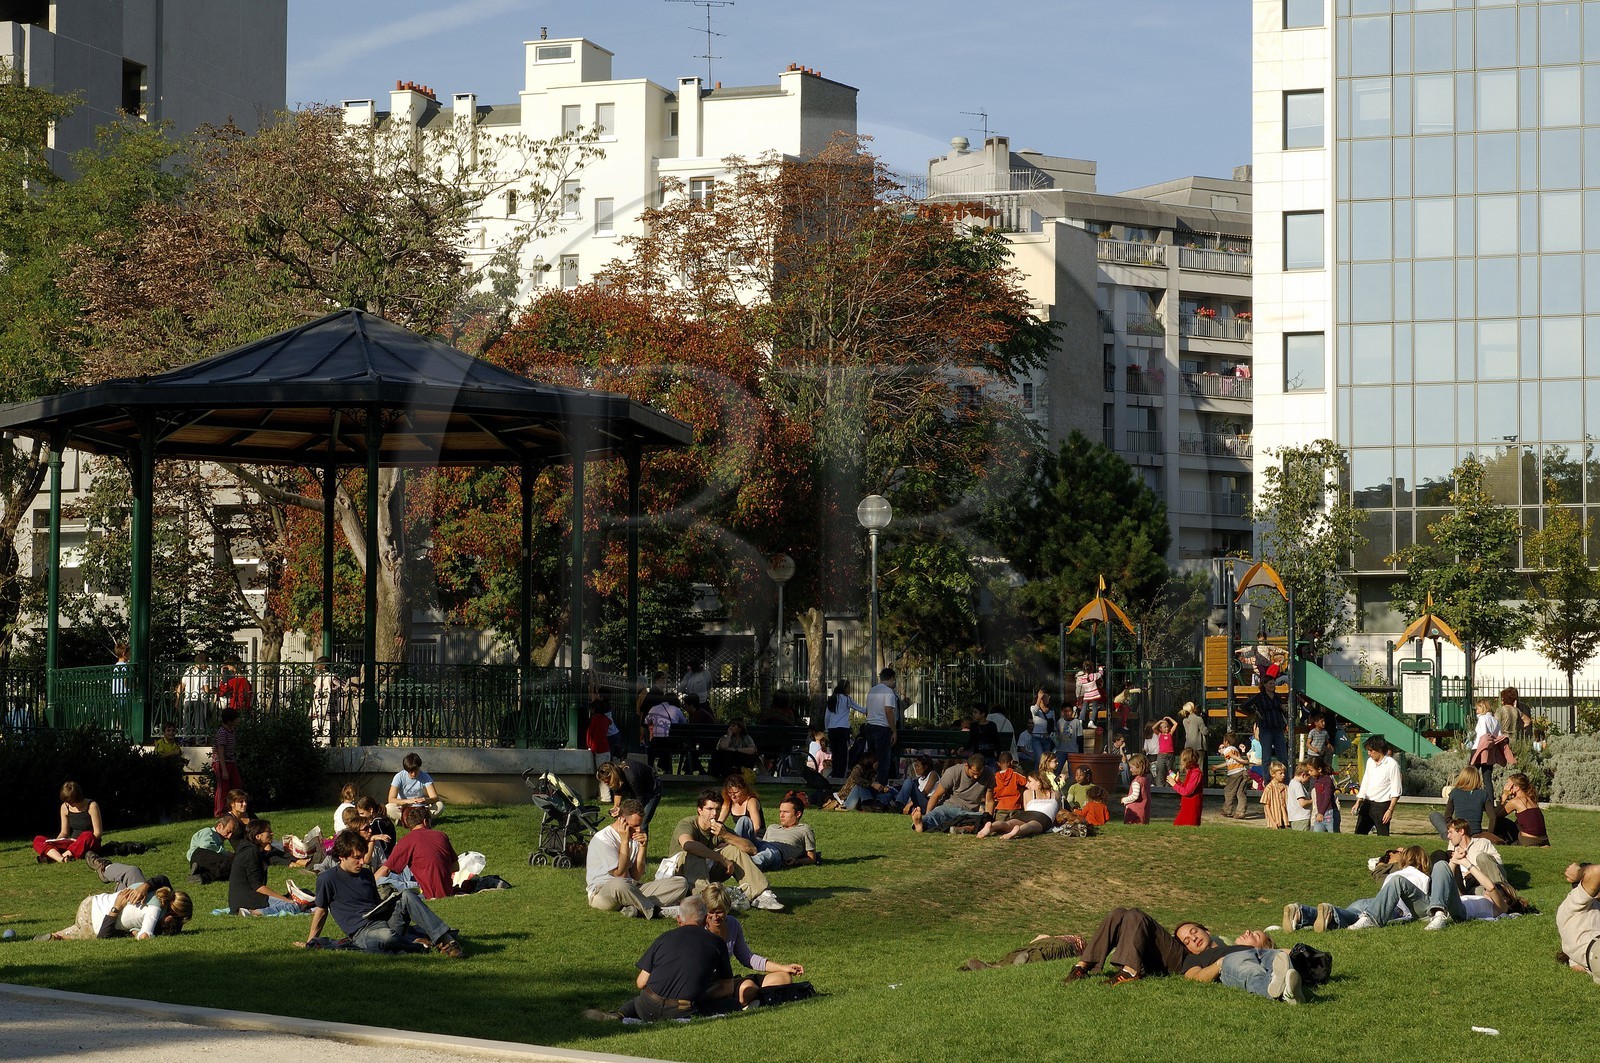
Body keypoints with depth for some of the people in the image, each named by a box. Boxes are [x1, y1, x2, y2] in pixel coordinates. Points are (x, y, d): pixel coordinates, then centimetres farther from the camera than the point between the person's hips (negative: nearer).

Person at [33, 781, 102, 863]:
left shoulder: (91, 806, -8)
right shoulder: (65, 807, 6)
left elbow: (98, 833, -10)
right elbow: (64, 832, 11)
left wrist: (81, 842, -22)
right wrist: (54, 842, -9)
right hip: (72, 843, 5)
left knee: (87, 836, -42)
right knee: (37, 841, -13)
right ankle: (61, 859, -45)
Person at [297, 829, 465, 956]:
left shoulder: (366, 873, 19)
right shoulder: (327, 879, 1)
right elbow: (321, 910, 10)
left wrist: (389, 902, 10)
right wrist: (309, 943, 15)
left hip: (386, 921, 6)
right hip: (362, 931, -6)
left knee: (406, 895, -21)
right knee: (385, 936, -43)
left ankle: (445, 938, -32)